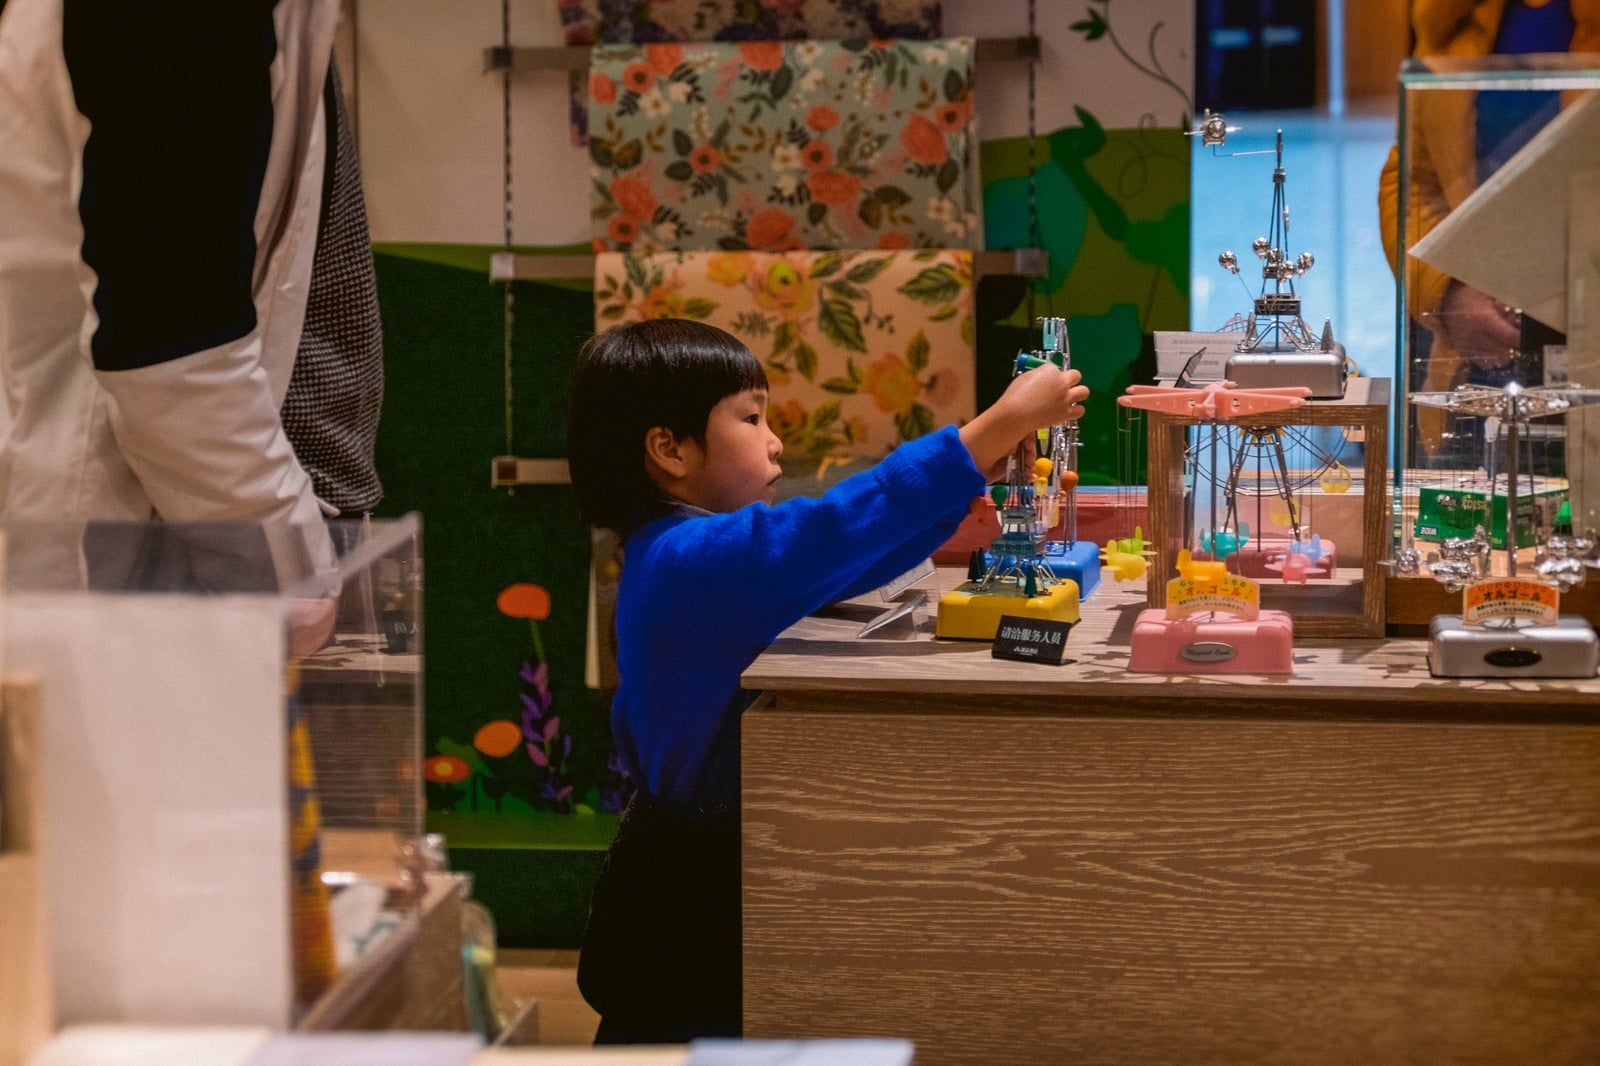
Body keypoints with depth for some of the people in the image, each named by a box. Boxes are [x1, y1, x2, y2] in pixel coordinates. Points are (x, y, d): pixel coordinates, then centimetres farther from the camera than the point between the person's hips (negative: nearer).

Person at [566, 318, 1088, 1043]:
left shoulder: (673, 554, 8)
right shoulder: (695, 560, -24)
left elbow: (843, 562, 12)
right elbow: (844, 525, -33)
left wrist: (975, 468, 3)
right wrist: (996, 425, -29)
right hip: (690, 896, -10)